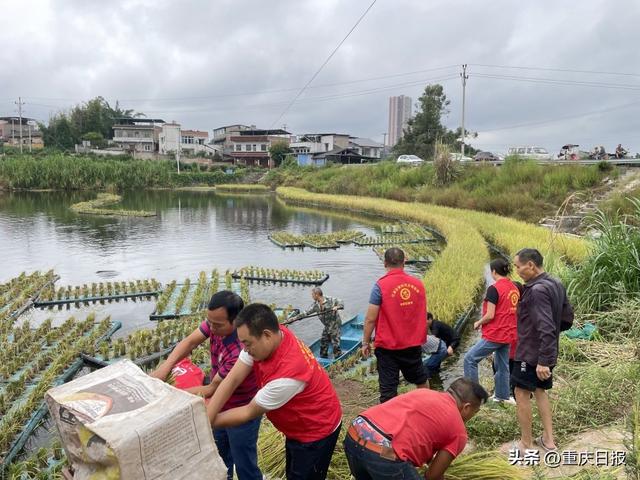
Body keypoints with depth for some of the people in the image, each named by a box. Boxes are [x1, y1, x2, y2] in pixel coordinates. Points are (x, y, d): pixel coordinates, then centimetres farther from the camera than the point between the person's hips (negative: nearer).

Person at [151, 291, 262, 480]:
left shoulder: (241, 350, -39)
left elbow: (213, 388, -28)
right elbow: (190, 342, -13)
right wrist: (165, 367, -29)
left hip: (241, 413, -7)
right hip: (220, 406, 8)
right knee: (220, 457, 29)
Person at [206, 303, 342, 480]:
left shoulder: (288, 373, -39)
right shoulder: (267, 338, -18)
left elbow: (249, 413, -24)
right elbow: (232, 380, -16)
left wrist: (210, 423, -13)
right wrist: (205, 419, -23)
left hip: (316, 432, -8)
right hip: (298, 427, 8)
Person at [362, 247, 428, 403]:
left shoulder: (380, 286, -16)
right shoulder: (418, 284, -2)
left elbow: (370, 319, -14)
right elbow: (422, 314, 10)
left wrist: (365, 342, -2)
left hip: (388, 346, -4)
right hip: (413, 344, 5)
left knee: (388, 390, 3)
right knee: (421, 380, 25)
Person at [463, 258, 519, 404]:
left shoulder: (494, 289, -18)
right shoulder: (514, 288, 6)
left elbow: (490, 315, -19)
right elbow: (512, 312, 13)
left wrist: (478, 323, -2)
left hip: (495, 335, -8)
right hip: (508, 335, 8)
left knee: (470, 359, 1)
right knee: (503, 365, 18)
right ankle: (503, 395, 26)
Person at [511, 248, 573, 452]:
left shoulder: (537, 290, -26)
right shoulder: (556, 284, 4)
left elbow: (546, 328, -30)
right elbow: (568, 316, 13)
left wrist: (543, 361, -28)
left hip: (532, 353, -9)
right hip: (547, 352, 9)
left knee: (522, 394, 4)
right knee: (540, 390, 21)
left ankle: (526, 445, 14)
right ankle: (548, 439, 27)